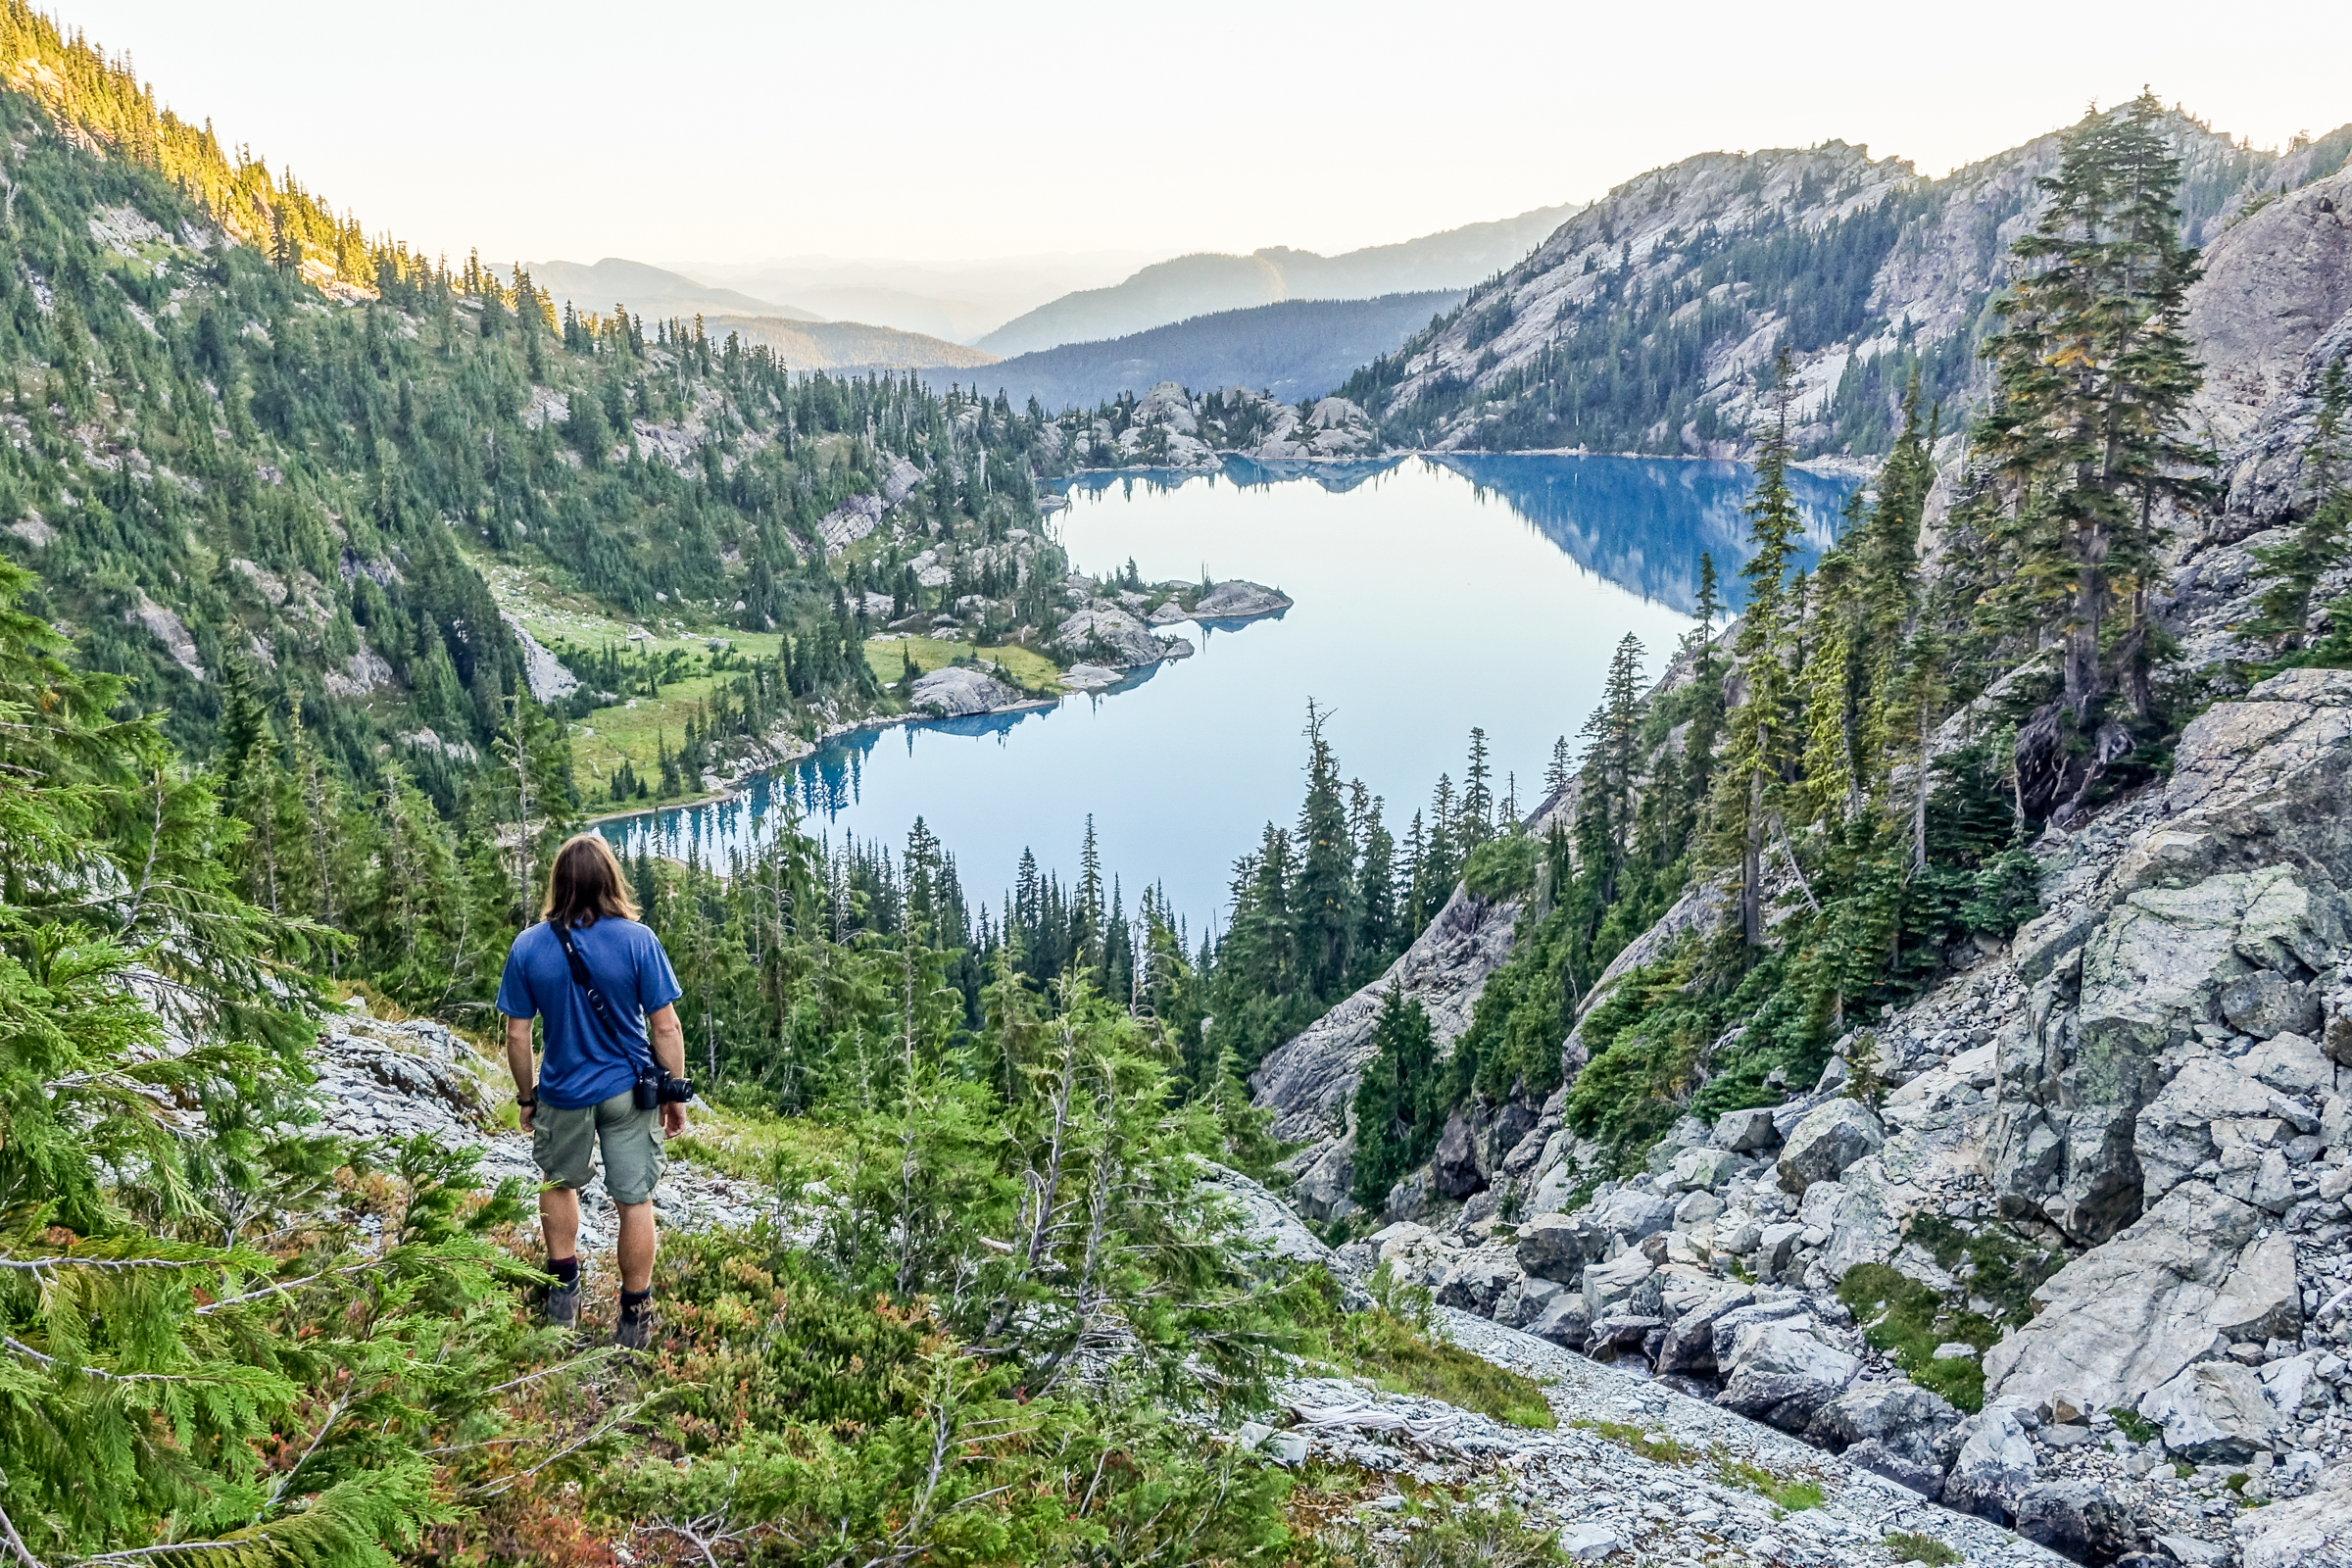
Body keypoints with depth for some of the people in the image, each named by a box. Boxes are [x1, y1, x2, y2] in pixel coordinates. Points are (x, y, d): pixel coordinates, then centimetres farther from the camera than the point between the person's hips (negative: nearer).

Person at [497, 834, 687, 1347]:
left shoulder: (527, 948, -11)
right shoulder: (637, 940, -17)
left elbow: (517, 1036, -5)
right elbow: (666, 1027, -13)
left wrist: (526, 1098, 10)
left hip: (563, 1093, 1)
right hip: (629, 1092, -1)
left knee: (560, 1183, 26)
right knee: (635, 1199, 10)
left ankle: (564, 1294, 34)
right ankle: (635, 1318, 20)